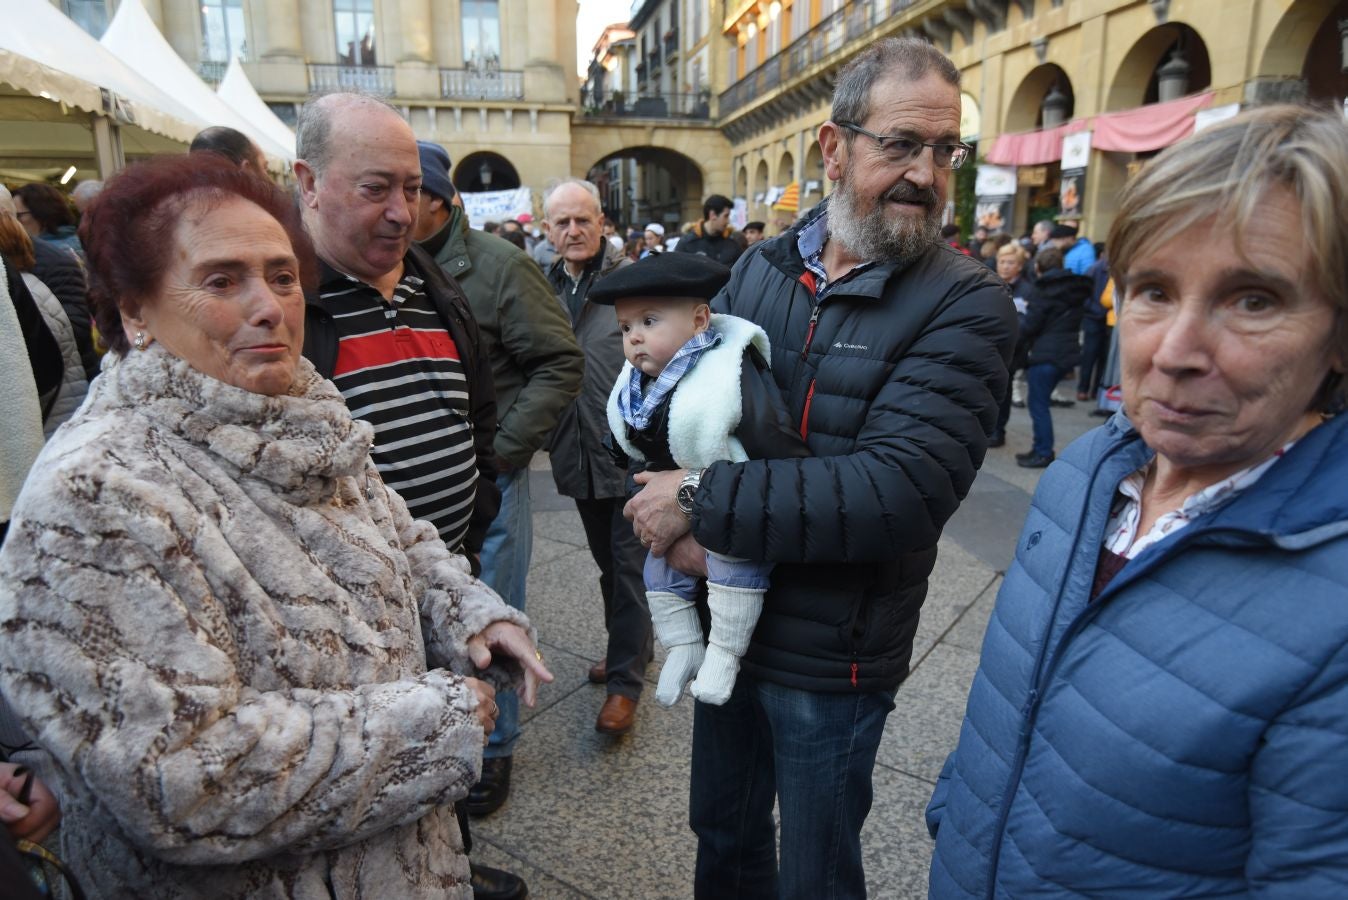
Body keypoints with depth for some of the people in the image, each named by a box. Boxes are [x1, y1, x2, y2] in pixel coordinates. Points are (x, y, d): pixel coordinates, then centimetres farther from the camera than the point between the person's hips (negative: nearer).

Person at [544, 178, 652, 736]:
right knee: (607, 561, 20)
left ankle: (624, 680, 15)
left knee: (629, 564, 3)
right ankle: (631, 647, 39)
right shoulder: (545, 288, 7)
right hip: (578, 454, 6)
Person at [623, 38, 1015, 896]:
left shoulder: (967, 303, -15)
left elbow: (897, 492, -26)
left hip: (832, 657, -4)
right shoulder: (761, 269, 1)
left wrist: (701, 500, -24)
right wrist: (675, 524, -18)